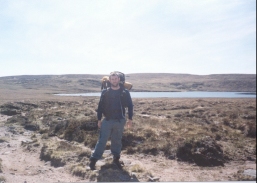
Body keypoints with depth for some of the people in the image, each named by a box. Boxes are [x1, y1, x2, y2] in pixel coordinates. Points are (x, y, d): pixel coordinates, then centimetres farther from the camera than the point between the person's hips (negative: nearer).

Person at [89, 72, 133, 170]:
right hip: (107, 120, -1)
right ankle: (93, 160, 1)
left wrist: (130, 119, 2)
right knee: (102, 140, -2)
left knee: (117, 141, 12)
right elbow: (100, 106, 4)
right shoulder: (105, 92, 1)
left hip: (120, 121, 1)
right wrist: (99, 119, 2)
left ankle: (116, 158, 26)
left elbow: (130, 106, 5)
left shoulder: (125, 92, 1)